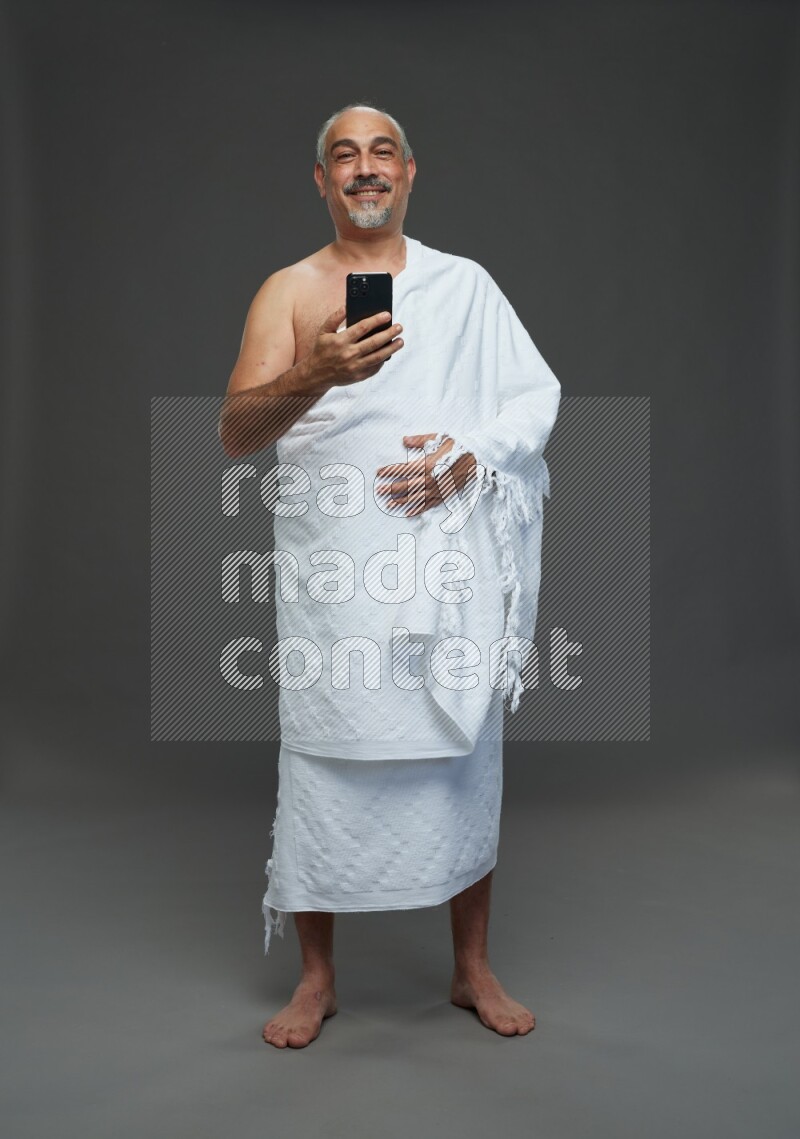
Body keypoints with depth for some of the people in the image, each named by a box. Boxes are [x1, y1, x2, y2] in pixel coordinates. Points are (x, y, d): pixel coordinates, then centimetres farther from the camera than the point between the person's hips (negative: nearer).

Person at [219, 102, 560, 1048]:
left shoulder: (466, 285, 11)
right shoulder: (288, 291, 4)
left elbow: (538, 394, 9)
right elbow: (234, 434, -9)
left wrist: (470, 455, -10)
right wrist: (315, 376, -28)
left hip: (449, 563, 2)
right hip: (333, 574, -1)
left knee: (465, 763, 9)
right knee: (325, 765, 3)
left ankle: (472, 969, 29)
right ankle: (317, 978, 25)